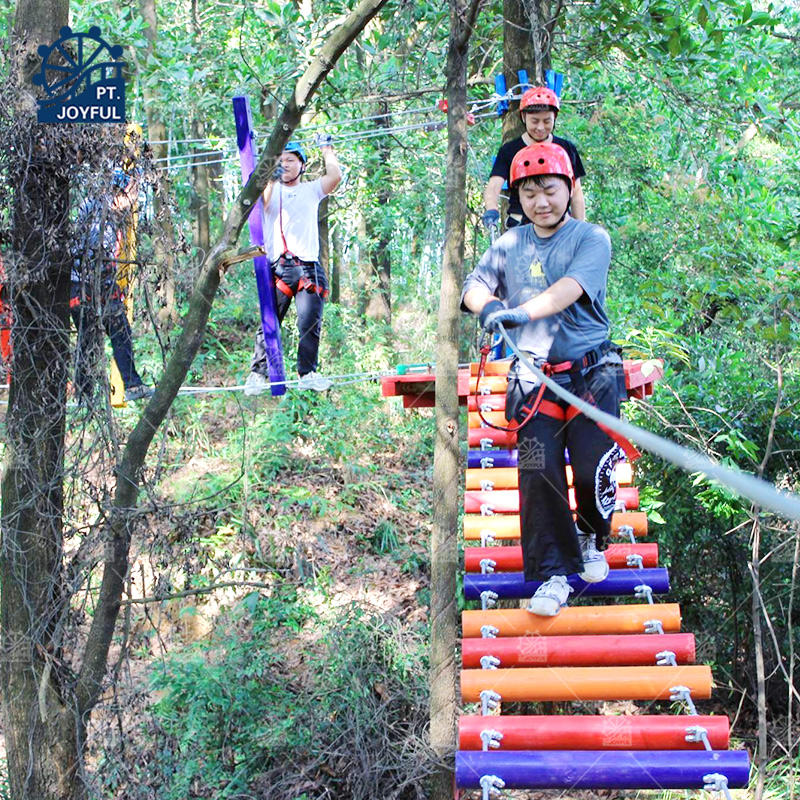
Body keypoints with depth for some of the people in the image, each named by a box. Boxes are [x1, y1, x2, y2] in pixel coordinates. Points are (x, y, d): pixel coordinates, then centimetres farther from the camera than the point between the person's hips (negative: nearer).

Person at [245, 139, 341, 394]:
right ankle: (258, 374, -3)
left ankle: (308, 373, -1)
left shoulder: (311, 190, 17)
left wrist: (327, 150, 12)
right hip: (278, 267, -1)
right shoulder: (271, 189, 15)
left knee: (310, 322, -8)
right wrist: (271, 180, -17)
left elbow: (335, 176, 0)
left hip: (308, 266, 1)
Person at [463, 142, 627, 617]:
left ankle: (593, 538, 24)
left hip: (591, 373, -2)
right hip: (534, 376, 2)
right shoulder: (510, 244, 11)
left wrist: (522, 311, -37)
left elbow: (570, 288, -20)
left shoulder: (592, 239, -2)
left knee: (594, 469, -8)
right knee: (538, 472, -9)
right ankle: (554, 574, 2)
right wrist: (488, 304, -27)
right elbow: (475, 285, -1)